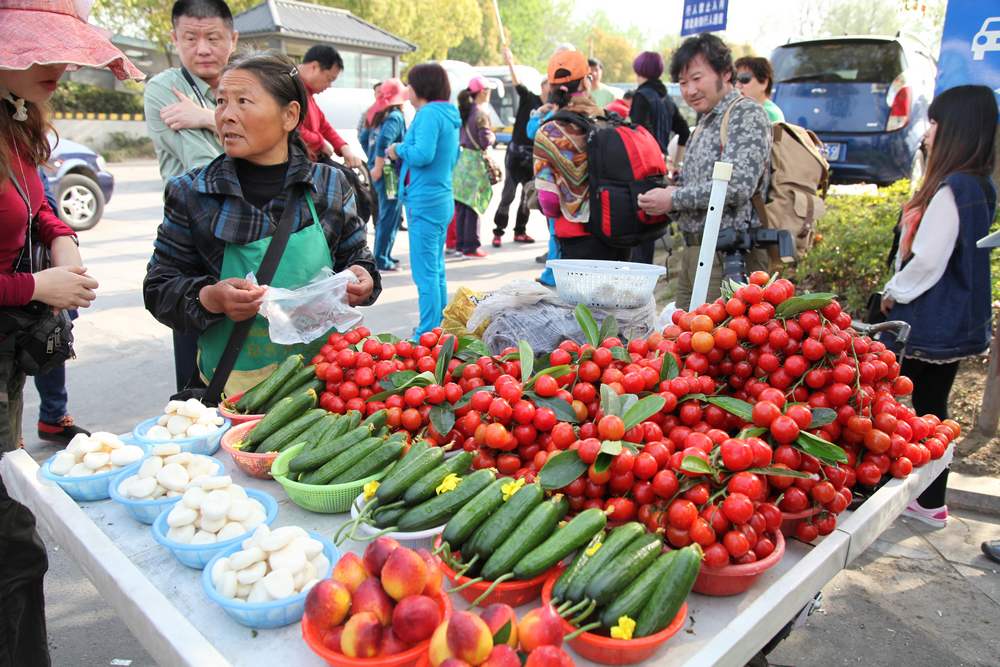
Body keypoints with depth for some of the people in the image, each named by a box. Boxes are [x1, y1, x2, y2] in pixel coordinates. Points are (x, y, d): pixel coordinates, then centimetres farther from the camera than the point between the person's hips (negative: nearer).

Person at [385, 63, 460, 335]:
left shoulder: (429, 113, -13)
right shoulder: (449, 114, 14)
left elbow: (422, 154, -24)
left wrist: (399, 150, -5)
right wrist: (404, 151, 18)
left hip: (425, 202, -10)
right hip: (442, 198, 10)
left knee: (426, 273, -6)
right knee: (436, 270, 16)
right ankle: (438, 328, 25)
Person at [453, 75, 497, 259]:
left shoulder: (463, 111, 10)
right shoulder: (481, 114, -13)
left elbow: (457, 136, 12)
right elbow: (485, 141, -18)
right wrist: (493, 135, 1)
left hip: (462, 159, 8)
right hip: (475, 161, -8)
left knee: (461, 206, 12)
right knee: (473, 206, -2)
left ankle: (460, 243, 19)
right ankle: (471, 247, 1)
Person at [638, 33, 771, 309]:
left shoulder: (747, 116, -7)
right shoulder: (703, 124, 21)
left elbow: (737, 186, -20)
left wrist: (673, 199, -13)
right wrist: (660, 200, 3)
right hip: (692, 252, 9)